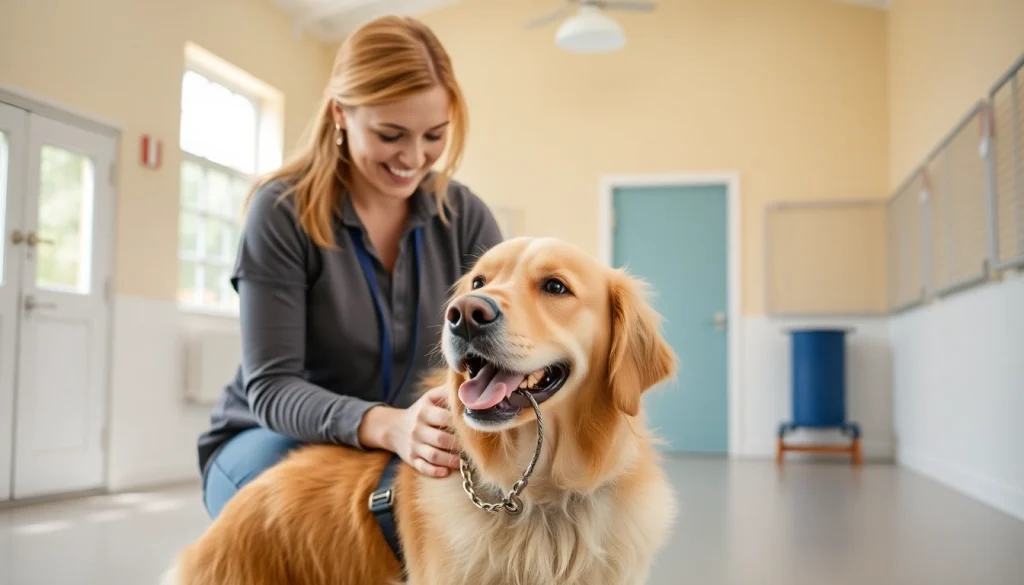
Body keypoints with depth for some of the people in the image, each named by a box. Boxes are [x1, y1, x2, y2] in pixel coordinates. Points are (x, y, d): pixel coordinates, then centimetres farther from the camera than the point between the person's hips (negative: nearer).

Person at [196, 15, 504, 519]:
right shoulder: (284, 210, -16)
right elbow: (270, 386, -21)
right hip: (271, 441, -2)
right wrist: (386, 425, -42)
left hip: (406, 454, 3)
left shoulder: (463, 216, -5)